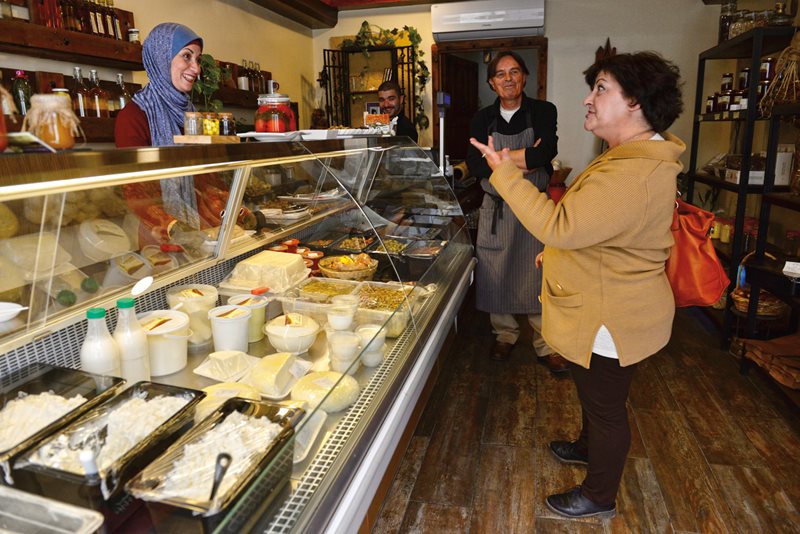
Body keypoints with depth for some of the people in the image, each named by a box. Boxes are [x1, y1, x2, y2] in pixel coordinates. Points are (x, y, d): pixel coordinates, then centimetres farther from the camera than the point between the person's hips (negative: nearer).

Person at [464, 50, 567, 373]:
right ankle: (505, 335, 30)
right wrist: (522, 160, -18)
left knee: (539, 277, 5)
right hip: (496, 209, 2)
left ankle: (545, 345, 21)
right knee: (496, 276, 9)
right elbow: (474, 165, -10)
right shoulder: (483, 119, 2)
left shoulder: (544, 112, -3)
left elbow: (545, 153, -21)